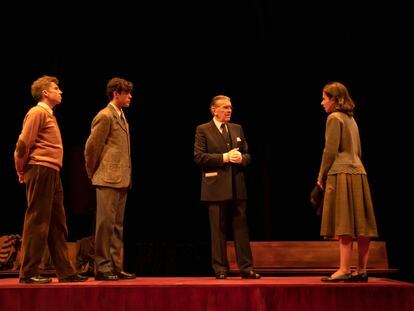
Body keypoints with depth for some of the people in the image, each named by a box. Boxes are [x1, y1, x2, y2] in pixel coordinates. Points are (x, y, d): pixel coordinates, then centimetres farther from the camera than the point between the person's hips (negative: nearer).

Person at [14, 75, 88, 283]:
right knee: (37, 223, -7)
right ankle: (28, 273, -1)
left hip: (52, 173, 10)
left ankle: (66, 272, 15)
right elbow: (23, 144, -14)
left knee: (57, 224, 10)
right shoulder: (38, 112, -6)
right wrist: (22, 171, -5)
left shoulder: (49, 114, 23)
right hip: (41, 171, -10)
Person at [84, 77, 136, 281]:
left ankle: (116, 267, 15)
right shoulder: (105, 116, -8)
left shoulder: (121, 117, 18)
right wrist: (93, 174, -2)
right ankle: (102, 268, 0)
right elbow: (91, 147, -10)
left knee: (117, 225, 10)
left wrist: (127, 177, 14)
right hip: (108, 180, -9)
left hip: (121, 180, 9)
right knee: (106, 223, -5)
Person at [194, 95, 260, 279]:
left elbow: (247, 155, 16)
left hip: (237, 187, 4)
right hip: (216, 187, -4)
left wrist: (241, 158, -8)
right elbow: (199, 157, -9)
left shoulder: (237, 129, 15)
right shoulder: (203, 130, 1)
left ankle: (246, 268, 8)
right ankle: (220, 269, 10)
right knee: (218, 230, 2)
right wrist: (224, 157, -14)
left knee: (241, 227, 4)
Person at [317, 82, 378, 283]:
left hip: (341, 174, -8)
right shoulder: (351, 119, 20)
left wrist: (322, 176, -2)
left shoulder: (334, 118, -6)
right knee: (360, 225, 6)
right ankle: (361, 271, 9)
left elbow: (330, 151, -12)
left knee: (344, 225, -8)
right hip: (358, 173, 8)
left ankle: (344, 270, -7)